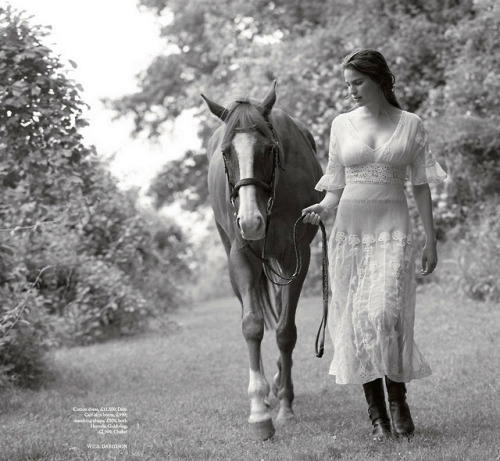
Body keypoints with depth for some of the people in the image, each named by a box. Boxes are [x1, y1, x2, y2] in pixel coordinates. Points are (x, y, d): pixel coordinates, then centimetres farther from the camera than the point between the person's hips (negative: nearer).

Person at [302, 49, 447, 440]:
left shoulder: (411, 125, 3)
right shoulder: (342, 124, 8)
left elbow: (421, 187, 5)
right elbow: (336, 184, 11)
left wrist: (431, 241, 2)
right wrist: (324, 208, -10)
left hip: (393, 229, -2)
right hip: (349, 229, 3)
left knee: (384, 315, -16)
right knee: (356, 320, 1)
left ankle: (398, 399, 3)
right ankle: (376, 412, 11)